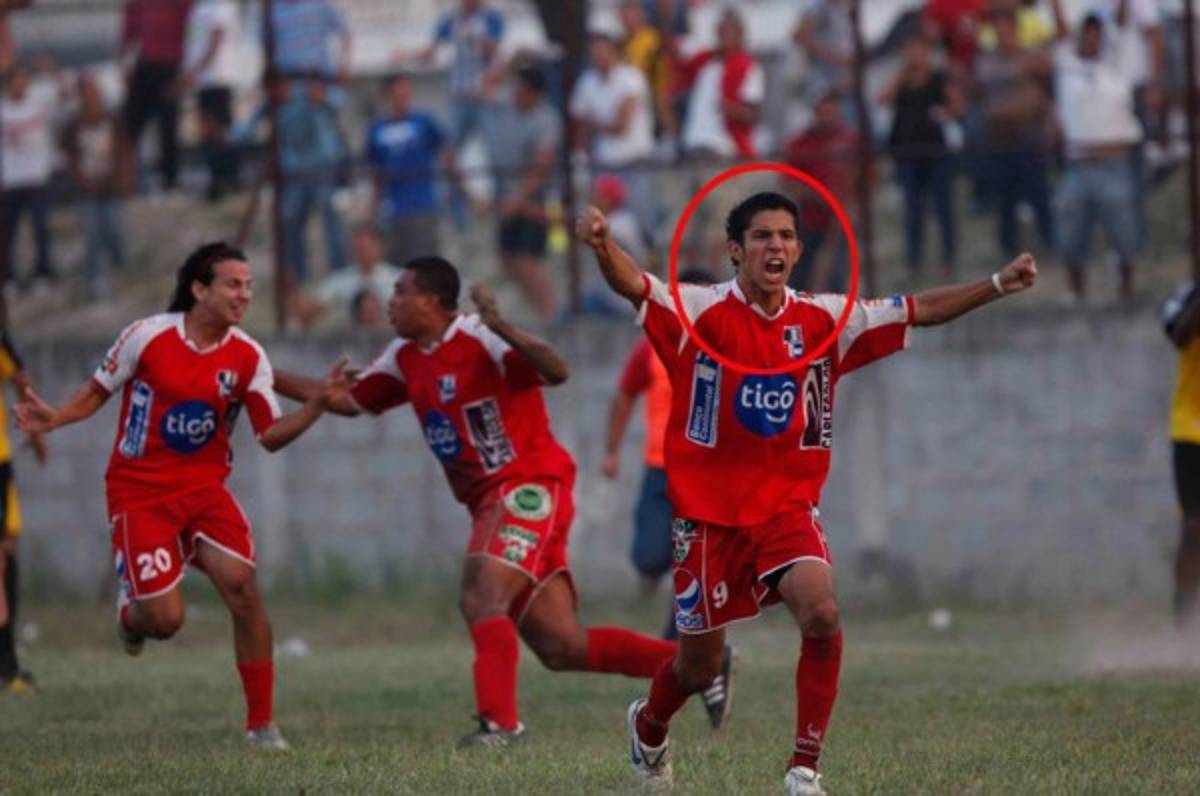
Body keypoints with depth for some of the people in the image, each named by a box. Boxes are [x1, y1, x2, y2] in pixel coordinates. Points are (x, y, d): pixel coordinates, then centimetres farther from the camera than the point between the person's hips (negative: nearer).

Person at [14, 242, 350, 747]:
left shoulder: (247, 356, -1)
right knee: (165, 619, -11)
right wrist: (52, 419, -12)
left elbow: (271, 436, 0)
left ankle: (260, 725, -5)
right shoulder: (147, 336, -10)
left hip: (204, 488, 3)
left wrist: (316, 406, -16)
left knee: (244, 589, -17)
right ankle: (129, 612, 30)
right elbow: (99, 391, 4)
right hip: (140, 492, -3)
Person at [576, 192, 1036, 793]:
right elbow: (634, 287, -27)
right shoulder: (703, 313, -10)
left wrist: (997, 286, 0)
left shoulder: (822, 320, 2)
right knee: (699, 665, 8)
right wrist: (602, 245, -48)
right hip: (709, 511, -2)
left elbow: (916, 311, 8)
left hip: (787, 508, 2)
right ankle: (648, 727, 44)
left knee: (821, 614, -25)